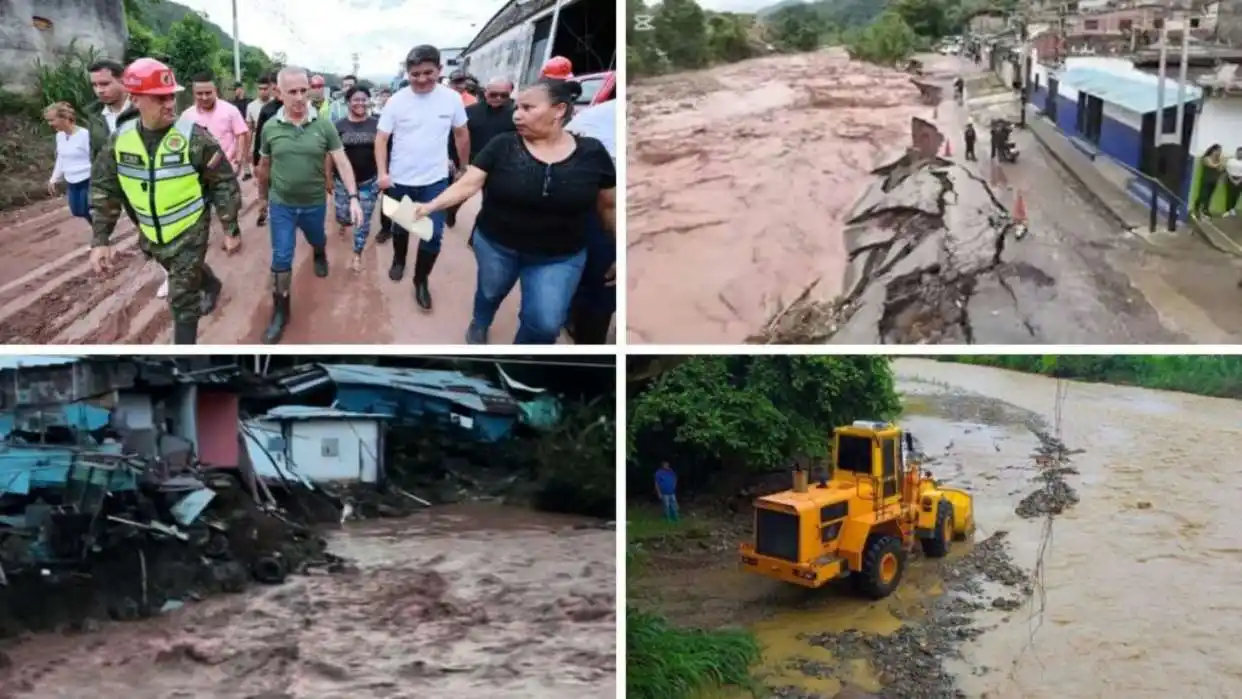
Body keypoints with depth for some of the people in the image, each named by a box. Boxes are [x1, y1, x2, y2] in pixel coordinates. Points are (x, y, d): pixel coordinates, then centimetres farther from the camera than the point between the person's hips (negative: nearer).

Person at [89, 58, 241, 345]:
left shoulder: (192, 136, -20)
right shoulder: (120, 139, -9)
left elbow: (224, 182, -13)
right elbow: (104, 189, 0)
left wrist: (231, 229, -11)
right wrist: (100, 240, -5)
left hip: (189, 231, -5)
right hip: (152, 233, 5)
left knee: (183, 299, -2)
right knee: (187, 272, 30)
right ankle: (211, 285, 62)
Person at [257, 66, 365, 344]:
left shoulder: (324, 126, -14)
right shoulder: (270, 127, -10)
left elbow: (342, 163, -15)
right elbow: (264, 165, 5)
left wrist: (353, 198, -24)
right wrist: (265, 193, 14)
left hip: (314, 203, 1)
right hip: (281, 205, -1)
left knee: (317, 240, 28)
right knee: (281, 259, 0)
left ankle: (320, 255, 64)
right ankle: (280, 310, 12)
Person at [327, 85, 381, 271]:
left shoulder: (376, 125, -3)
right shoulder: (339, 126, -3)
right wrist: (328, 177, 3)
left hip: (369, 182, 0)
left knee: (363, 220, 3)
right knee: (343, 215, 7)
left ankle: (357, 255, 18)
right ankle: (343, 223, 46)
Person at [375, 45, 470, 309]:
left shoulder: (452, 98, -8)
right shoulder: (396, 101, -11)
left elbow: (461, 134, 5)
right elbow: (381, 138, -7)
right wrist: (383, 172, -18)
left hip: (436, 180, 0)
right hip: (400, 180, 0)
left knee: (434, 234, -1)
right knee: (400, 227, 20)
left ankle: (421, 280, 17)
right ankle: (399, 260, 47)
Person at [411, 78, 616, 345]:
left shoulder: (592, 153, -11)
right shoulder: (502, 146, -12)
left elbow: (609, 206, -2)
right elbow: (467, 184, -14)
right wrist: (430, 206, -27)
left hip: (559, 257, -1)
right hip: (495, 245, 1)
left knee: (545, 323, -9)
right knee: (490, 292, 24)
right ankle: (479, 325, 58)